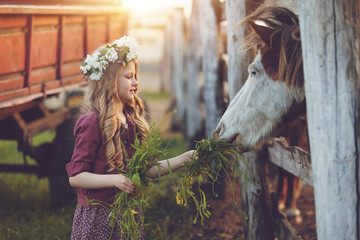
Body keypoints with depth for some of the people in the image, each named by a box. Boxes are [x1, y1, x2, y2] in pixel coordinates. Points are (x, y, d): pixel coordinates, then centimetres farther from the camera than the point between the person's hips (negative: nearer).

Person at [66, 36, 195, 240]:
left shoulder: (132, 120, 8)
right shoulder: (93, 123, -14)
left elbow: (148, 169, 10)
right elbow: (75, 177, -15)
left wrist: (183, 159, 2)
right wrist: (114, 179, -26)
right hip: (97, 219, -7)